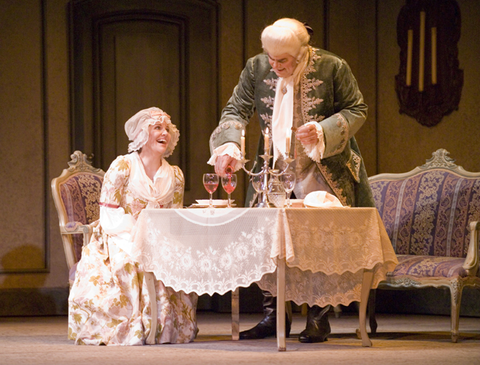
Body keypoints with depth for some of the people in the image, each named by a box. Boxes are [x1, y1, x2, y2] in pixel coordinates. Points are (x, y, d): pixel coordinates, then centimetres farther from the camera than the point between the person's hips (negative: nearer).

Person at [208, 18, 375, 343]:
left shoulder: (332, 68, -12)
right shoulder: (256, 68, -3)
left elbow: (356, 110, -3)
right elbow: (236, 110, 2)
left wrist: (323, 132, -20)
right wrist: (229, 145, -17)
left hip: (322, 171, -3)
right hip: (275, 170, 3)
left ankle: (319, 318, 7)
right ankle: (273, 317, 11)